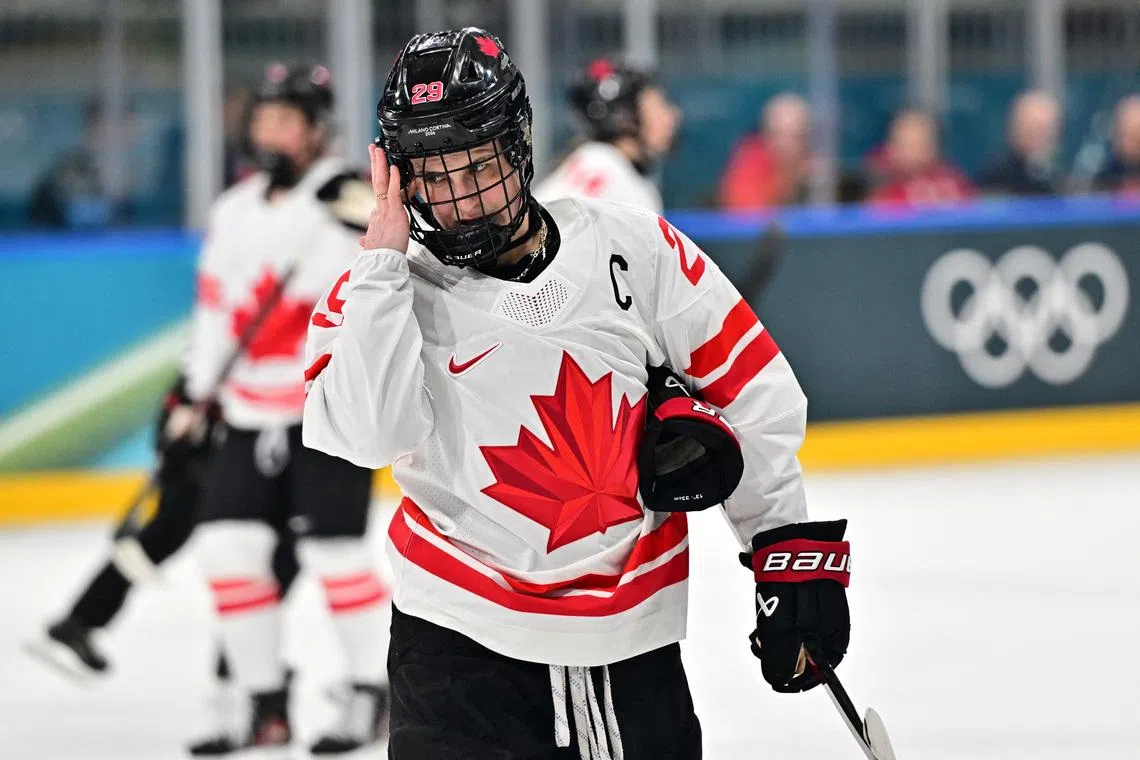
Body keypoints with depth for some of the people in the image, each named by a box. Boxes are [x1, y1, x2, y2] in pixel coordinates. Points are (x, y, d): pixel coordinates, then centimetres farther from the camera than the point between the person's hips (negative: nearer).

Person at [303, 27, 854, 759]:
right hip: (465, 634, -2)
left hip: (634, 630, 2)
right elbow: (367, 434, -23)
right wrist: (383, 258, -21)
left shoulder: (632, 247, -2)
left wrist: (792, 551, 2)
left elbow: (751, 388, 4)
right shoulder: (381, 292, -5)